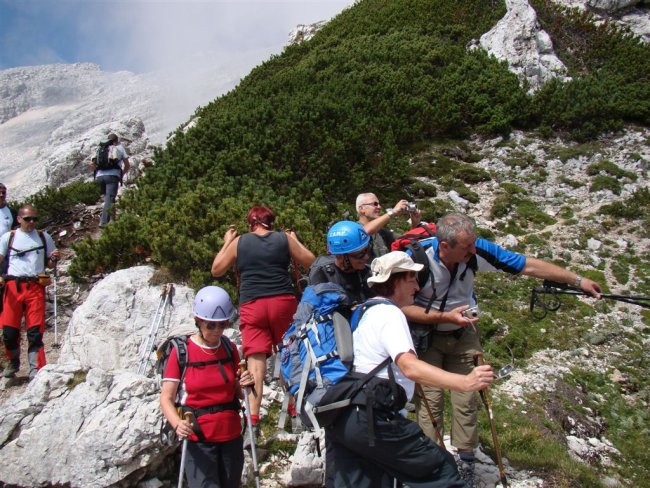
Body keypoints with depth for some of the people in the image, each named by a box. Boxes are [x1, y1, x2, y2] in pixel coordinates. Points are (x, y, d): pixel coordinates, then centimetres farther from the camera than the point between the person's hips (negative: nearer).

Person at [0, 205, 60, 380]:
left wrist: (54, 258, -4)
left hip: (36, 287, 0)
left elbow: (49, 264, 19)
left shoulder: (44, 237, 14)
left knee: (35, 330, -5)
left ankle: (36, 369, -4)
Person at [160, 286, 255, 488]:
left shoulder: (230, 349, 3)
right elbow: (166, 398, -11)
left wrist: (245, 386, -10)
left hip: (231, 437, 5)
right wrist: (177, 424, -29)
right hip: (199, 441, -4)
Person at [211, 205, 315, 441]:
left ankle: (253, 421, -9)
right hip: (283, 301, 1)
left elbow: (216, 270, 17)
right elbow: (310, 262, 14)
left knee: (255, 361, -3)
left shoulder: (238, 242, 7)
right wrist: (295, 240, 27)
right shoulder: (284, 238, 7)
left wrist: (226, 243, 27)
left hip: (251, 305, 0)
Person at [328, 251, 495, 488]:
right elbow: (409, 367, -25)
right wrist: (464, 382, -32)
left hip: (340, 416, 9)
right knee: (440, 469, 0)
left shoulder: (365, 311, 19)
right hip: (370, 418, -9)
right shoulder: (390, 313, -9)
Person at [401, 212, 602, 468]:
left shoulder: (477, 250, -22)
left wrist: (578, 280, -11)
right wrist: (445, 317, -30)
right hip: (427, 335, -3)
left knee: (466, 400, 8)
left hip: (464, 335, 3)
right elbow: (403, 307, -21)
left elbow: (527, 265, -14)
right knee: (430, 401, -2)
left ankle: (465, 456, 26)